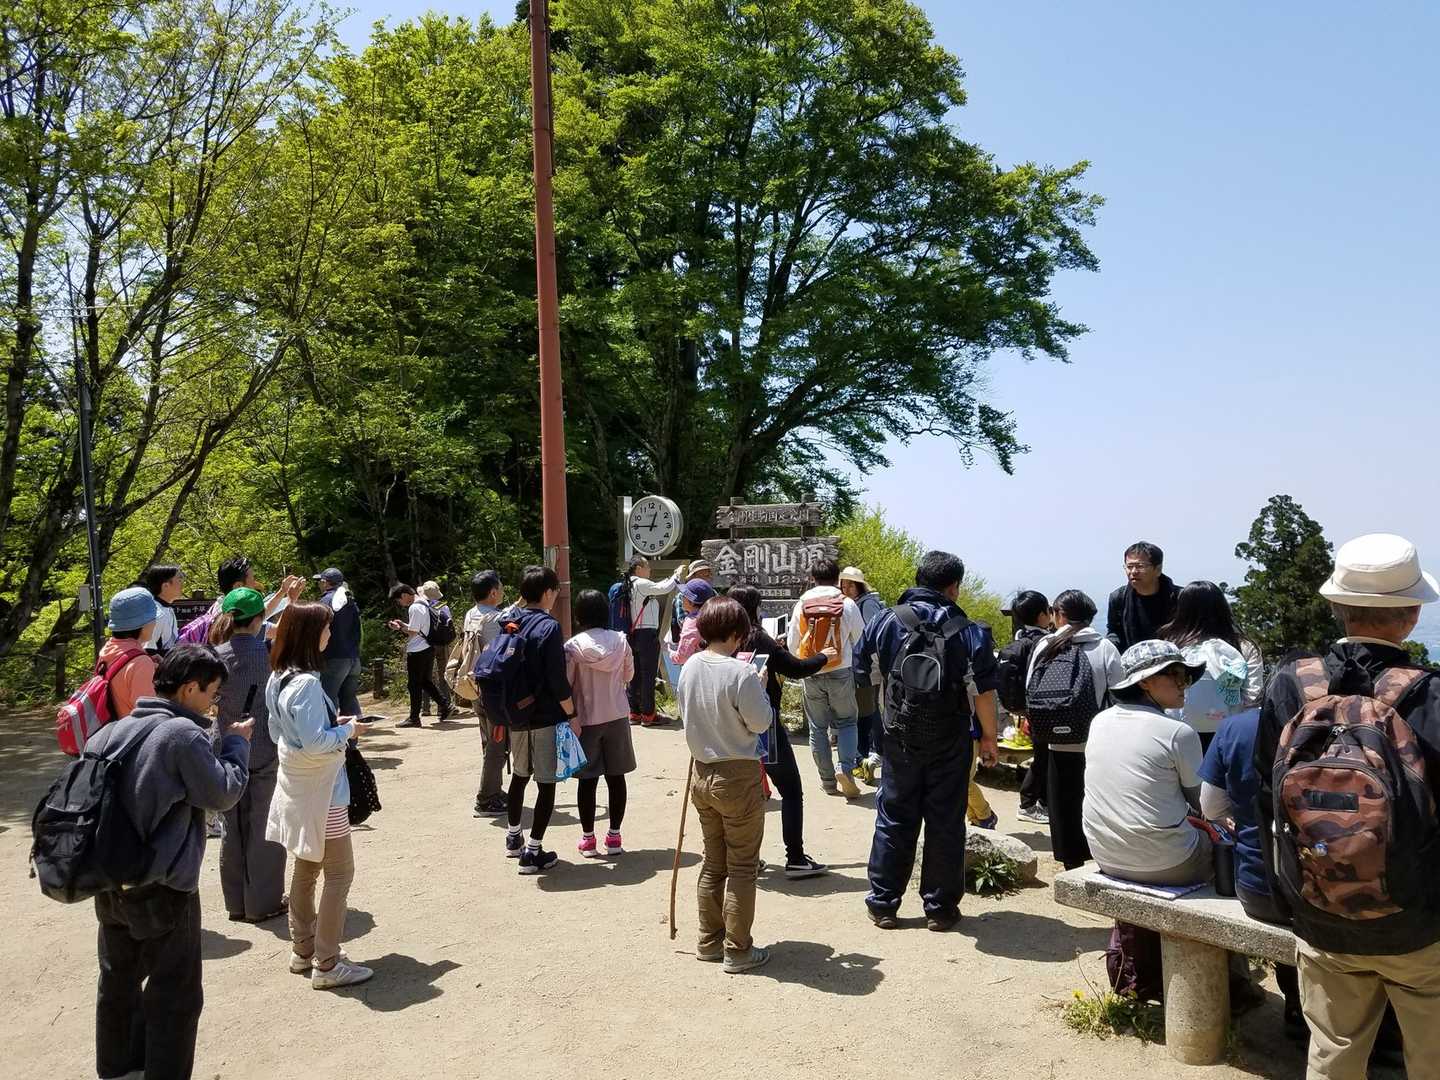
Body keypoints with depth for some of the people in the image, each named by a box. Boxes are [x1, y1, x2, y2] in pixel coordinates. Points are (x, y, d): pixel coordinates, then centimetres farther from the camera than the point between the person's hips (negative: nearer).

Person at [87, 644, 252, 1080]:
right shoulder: (184, 734, -21)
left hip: (110, 884, 8)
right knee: (175, 994, 6)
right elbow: (222, 793, -13)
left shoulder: (113, 730, 1)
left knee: (118, 979, 25)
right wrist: (237, 742, -1)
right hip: (162, 889, -8)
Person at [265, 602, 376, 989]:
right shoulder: (306, 683, -25)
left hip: (296, 787, 9)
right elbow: (315, 744, -28)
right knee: (339, 873, 1)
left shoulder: (278, 679, 5)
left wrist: (331, 723, 9)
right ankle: (327, 965, 6)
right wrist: (348, 730, -12)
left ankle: (303, 950, 30)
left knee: (305, 868, 19)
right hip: (320, 792, -9)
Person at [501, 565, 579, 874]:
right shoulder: (549, 627, -16)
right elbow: (558, 680, -19)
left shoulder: (509, 623, 5)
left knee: (519, 775, 23)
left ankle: (513, 838, 36)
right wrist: (572, 715, -10)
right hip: (545, 717, -7)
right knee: (546, 783, 2)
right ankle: (532, 852, 3)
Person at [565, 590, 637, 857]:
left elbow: (564, 685, -9)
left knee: (588, 780, 7)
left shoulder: (573, 646, -12)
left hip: (586, 719, -2)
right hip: (617, 716, 2)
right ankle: (614, 837, 16)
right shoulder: (620, 640, -4)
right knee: (616, 777, 9)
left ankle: (588, 838, 15)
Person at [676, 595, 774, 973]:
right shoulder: (741, 672, -21)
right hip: (738, 776, -7)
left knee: (713, 863, 19)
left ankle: (709, 941, 29)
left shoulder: (690, 667, 0)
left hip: (702, 774, 7)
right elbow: (760, 721, -14)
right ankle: (738, 950, 14)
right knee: (742, 868, 6)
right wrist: (758, 687, 0)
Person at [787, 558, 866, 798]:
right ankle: (846, 767, -8)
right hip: (841, 672, -1)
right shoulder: (847, 604, -6)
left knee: (817, 727, 11)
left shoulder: (801, 605, -1)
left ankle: (828, 781, 14)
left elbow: (792, 644, 6)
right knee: (846, 721, 13)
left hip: (811, 674, 2)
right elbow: (859, 639, 4)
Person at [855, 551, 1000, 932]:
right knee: (945, 822, 10)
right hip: (950, 743, -1)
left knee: (894, 819, 11)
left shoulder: (887, 622, -4)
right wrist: (988, 737, 2)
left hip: (900, 739, 2)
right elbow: (985, 693, -11)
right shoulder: (970, 632, -9)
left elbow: (861, 670, 5)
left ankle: (883, 903, 18)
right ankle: (940, 907, 18)